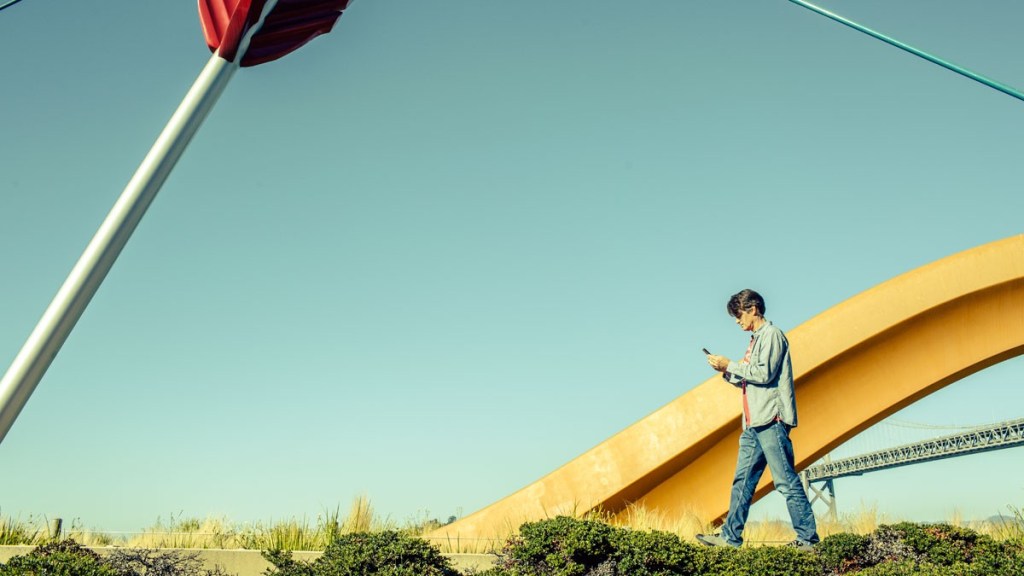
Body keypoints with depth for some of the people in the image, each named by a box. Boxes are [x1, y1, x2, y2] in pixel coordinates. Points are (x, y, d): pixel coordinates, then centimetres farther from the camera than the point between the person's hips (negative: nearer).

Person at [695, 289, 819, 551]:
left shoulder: (771, 334, -5)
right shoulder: (756, 340, 22)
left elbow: (764, 373, -16)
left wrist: (731, 365, -8)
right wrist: (727, 371, 8)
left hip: (771, 420, -10)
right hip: (754, 423, 10)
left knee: (786, 481, -7)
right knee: (742, 480, 7)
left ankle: (807, 538, -3)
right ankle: (730, 536, 10)